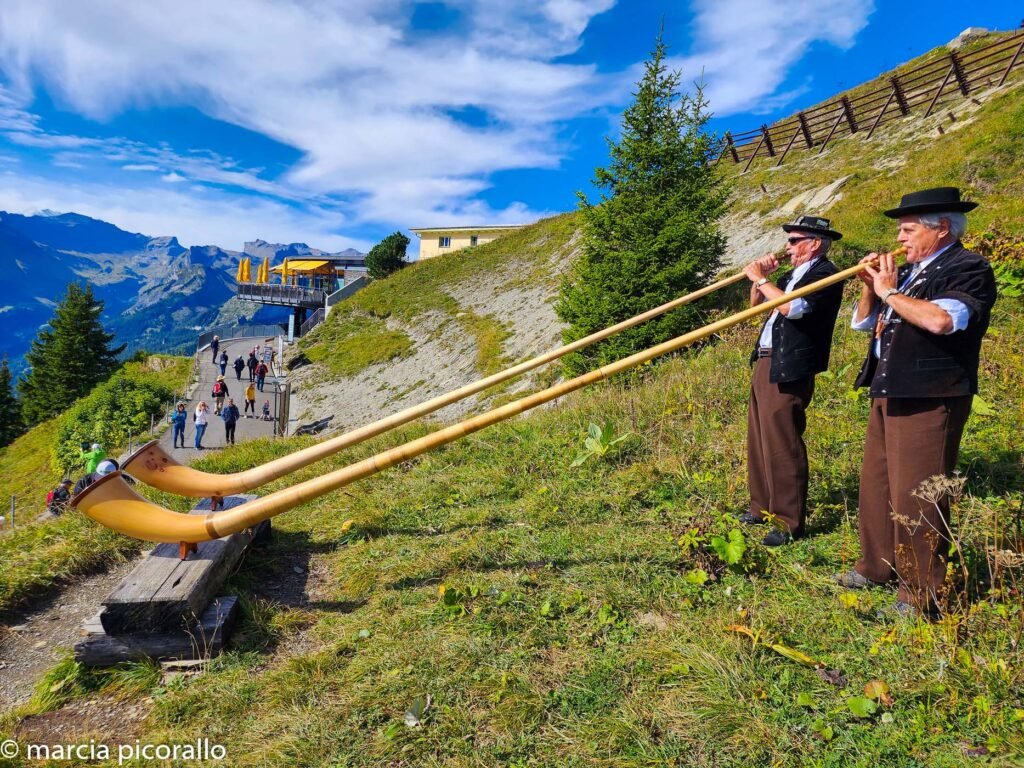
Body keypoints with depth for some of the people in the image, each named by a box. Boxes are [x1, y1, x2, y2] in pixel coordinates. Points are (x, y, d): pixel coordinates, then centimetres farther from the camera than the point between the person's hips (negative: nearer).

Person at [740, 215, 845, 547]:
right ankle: (762, 506, 28)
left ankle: (789, 522, 1)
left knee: (781, 445, -8)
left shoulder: (825, 274, -9)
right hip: (765, 364, 10)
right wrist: (759, 277, 9)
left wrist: (760, 278, -13)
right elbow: (756, 303, 26)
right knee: (758, 441, 15)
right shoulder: (794, 274, 18)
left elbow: (791, 307, -25)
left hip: (788, 372, -10)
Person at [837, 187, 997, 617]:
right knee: (876, 486, 16)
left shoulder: (969, 270, -8)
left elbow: (942, 320, -28)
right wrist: (871, 288, 3)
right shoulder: (907, 272, 16)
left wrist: (890, 291, -16)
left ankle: (922, 593, 8)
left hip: (927, 401, -9)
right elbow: (862, 323, 20)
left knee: (915, 498, -6)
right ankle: (877, 567, 31)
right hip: (887, 395, 9)